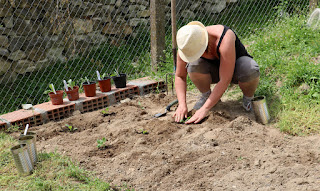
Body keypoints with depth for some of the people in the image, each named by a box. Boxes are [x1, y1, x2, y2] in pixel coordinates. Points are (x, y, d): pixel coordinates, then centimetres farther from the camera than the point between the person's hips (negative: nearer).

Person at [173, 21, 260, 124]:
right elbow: (180, 76, -12)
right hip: (214, 70, 3)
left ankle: (248, 98, -5)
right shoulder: (187, 46, -24)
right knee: (193, 65, -30)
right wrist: (182, 104, -25)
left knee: (251, 70, -38)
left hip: (237, 65, -3)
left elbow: (225, 80, -39)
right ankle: (206, 95, -2)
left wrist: (205, 109, -38)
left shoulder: (225, 39, -39)